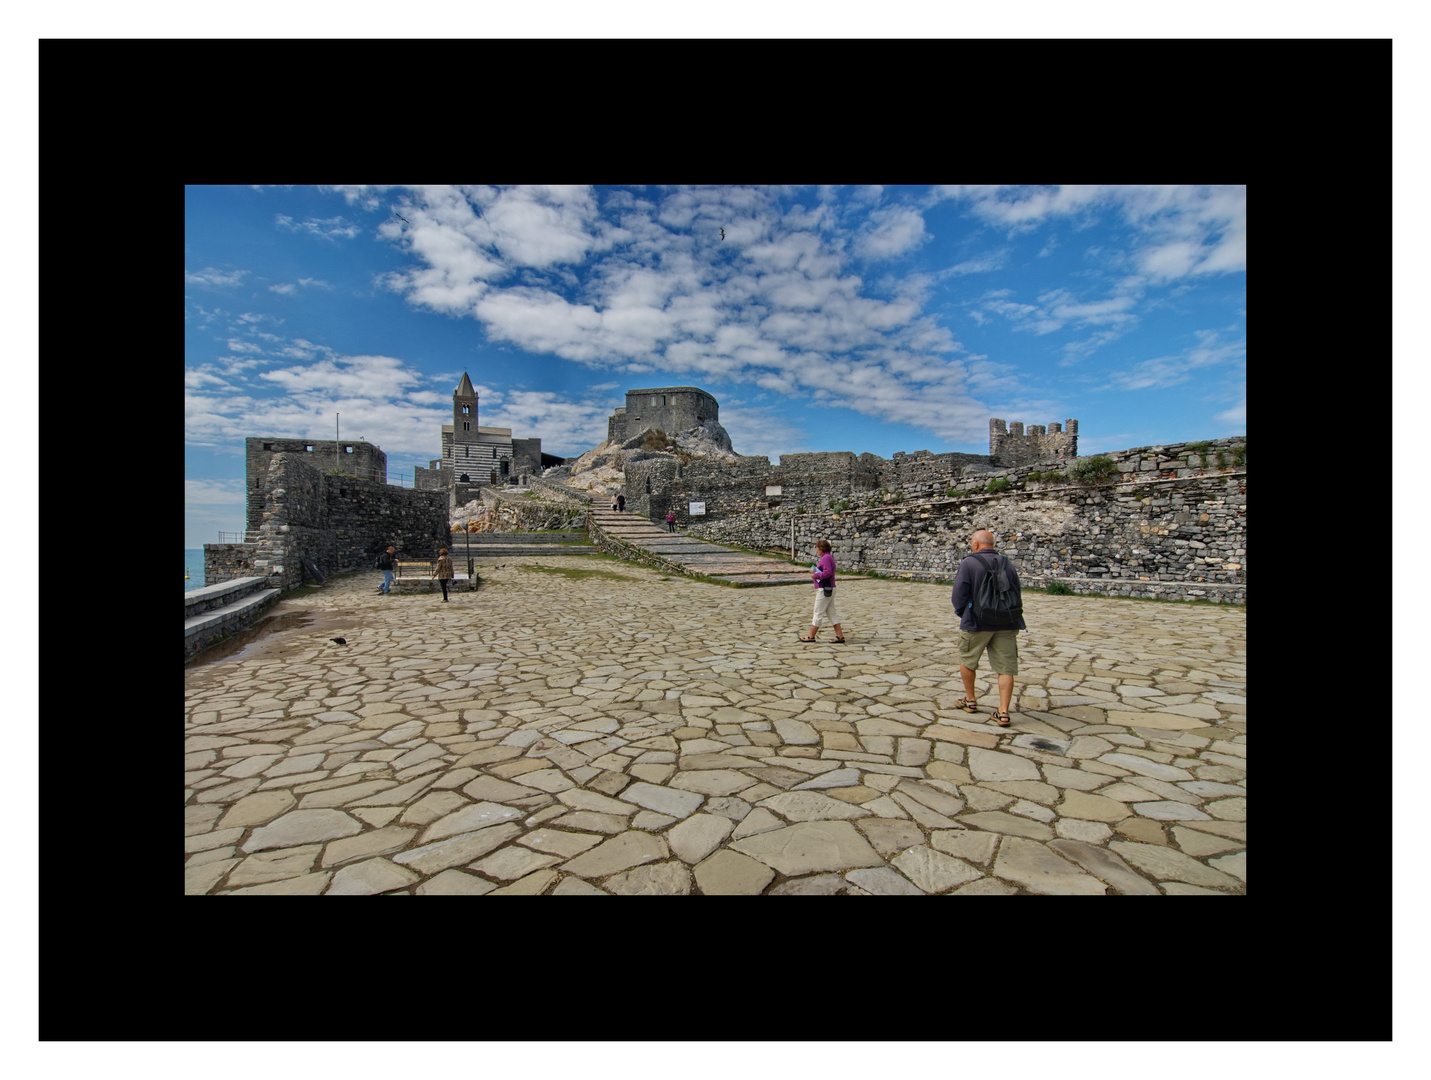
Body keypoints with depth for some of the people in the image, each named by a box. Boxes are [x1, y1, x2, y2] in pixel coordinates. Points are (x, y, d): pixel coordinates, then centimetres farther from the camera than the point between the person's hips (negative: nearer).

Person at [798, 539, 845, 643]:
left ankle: (811, 636, 6)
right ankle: (840, 636, 9)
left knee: (818, 613, -2)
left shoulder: (826, 558, -16)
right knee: (831, 613, 10)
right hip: (829, 589, 10)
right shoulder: (829, 557, 17)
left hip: (824, 590, -10)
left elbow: (828, 572, -25)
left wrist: (816, 575, -15)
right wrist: (815, 572, 10)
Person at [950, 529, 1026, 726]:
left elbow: (959, 595, -8)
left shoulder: (968, 563, -8)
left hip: (977, 622, -4)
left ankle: (969, 701, 28)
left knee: (967, 660, 16)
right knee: (1006, 668, 5)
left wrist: (961, 614, 10)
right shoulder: (1008, 564, 9)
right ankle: (1003, 712, 1)